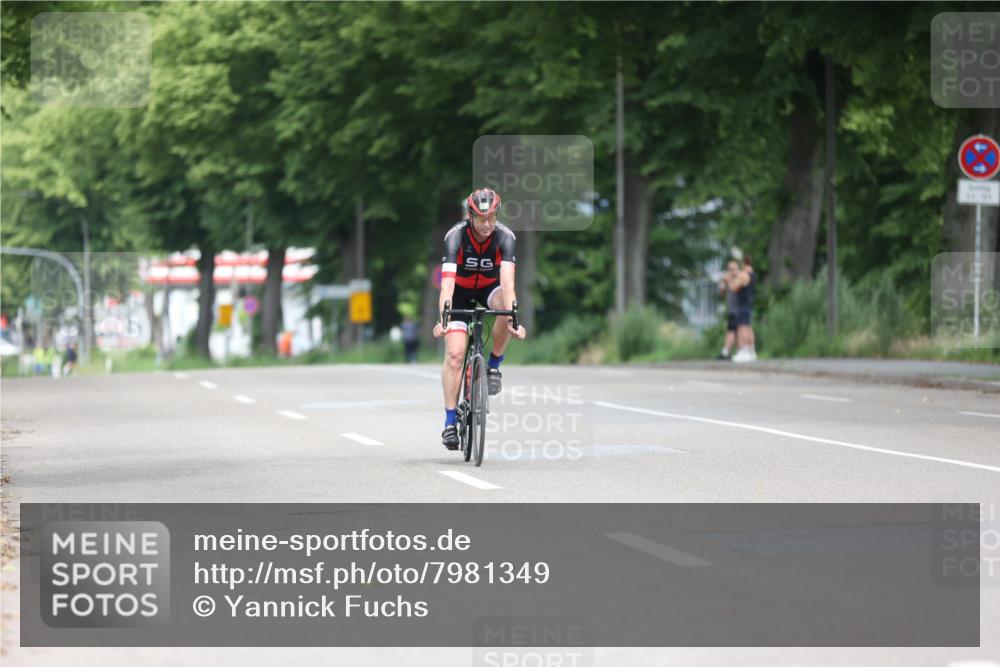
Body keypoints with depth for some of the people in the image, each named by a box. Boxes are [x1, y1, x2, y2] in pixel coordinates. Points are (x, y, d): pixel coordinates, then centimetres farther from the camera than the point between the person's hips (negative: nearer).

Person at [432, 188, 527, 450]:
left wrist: (512, 319, -51)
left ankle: (493, 365, -12)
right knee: (455, 353, -16)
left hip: (489, 288, 1)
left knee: (506, 306, -35)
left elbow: (507, 281, -37)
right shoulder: (456, 236, -29)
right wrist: (443, 318, -53)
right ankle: (450, 421, -9)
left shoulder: (505, 237, -26)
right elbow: (447, 282, -39)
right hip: (461, 292, -1)